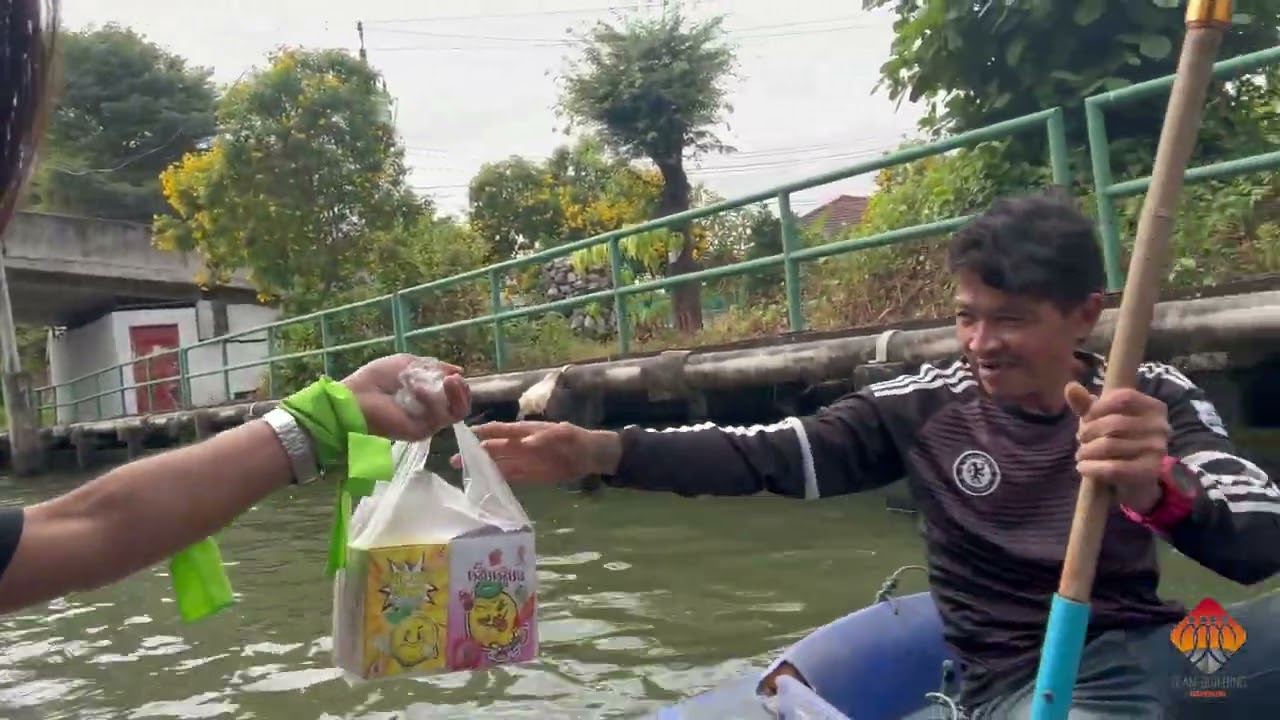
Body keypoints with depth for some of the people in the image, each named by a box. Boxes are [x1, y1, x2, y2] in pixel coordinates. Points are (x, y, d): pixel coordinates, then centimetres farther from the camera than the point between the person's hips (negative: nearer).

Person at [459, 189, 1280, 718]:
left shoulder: (1157, 400, -6)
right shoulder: (928, 405, -10)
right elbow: (771, 454, -16)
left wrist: (1158, 488, -42)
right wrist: (601, 451, -29)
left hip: (1152, 644, 2)